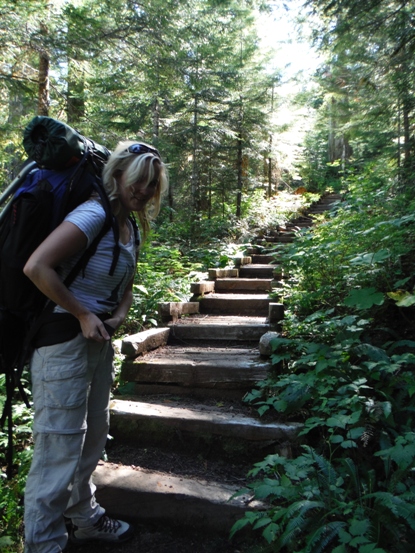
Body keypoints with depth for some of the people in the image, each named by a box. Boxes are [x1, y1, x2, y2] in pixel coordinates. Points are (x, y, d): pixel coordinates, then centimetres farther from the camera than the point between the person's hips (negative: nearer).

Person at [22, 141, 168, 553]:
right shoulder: (94, 215, -18)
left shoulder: (129, 226, 9)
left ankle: (85, 519, 41)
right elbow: (36, 266, -28)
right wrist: (83, 315, -21)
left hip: (99, 340, 10)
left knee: (93, 435, 21)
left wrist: (118, 317, 0)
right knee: (59, 449, 0)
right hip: (64, 339, -9)